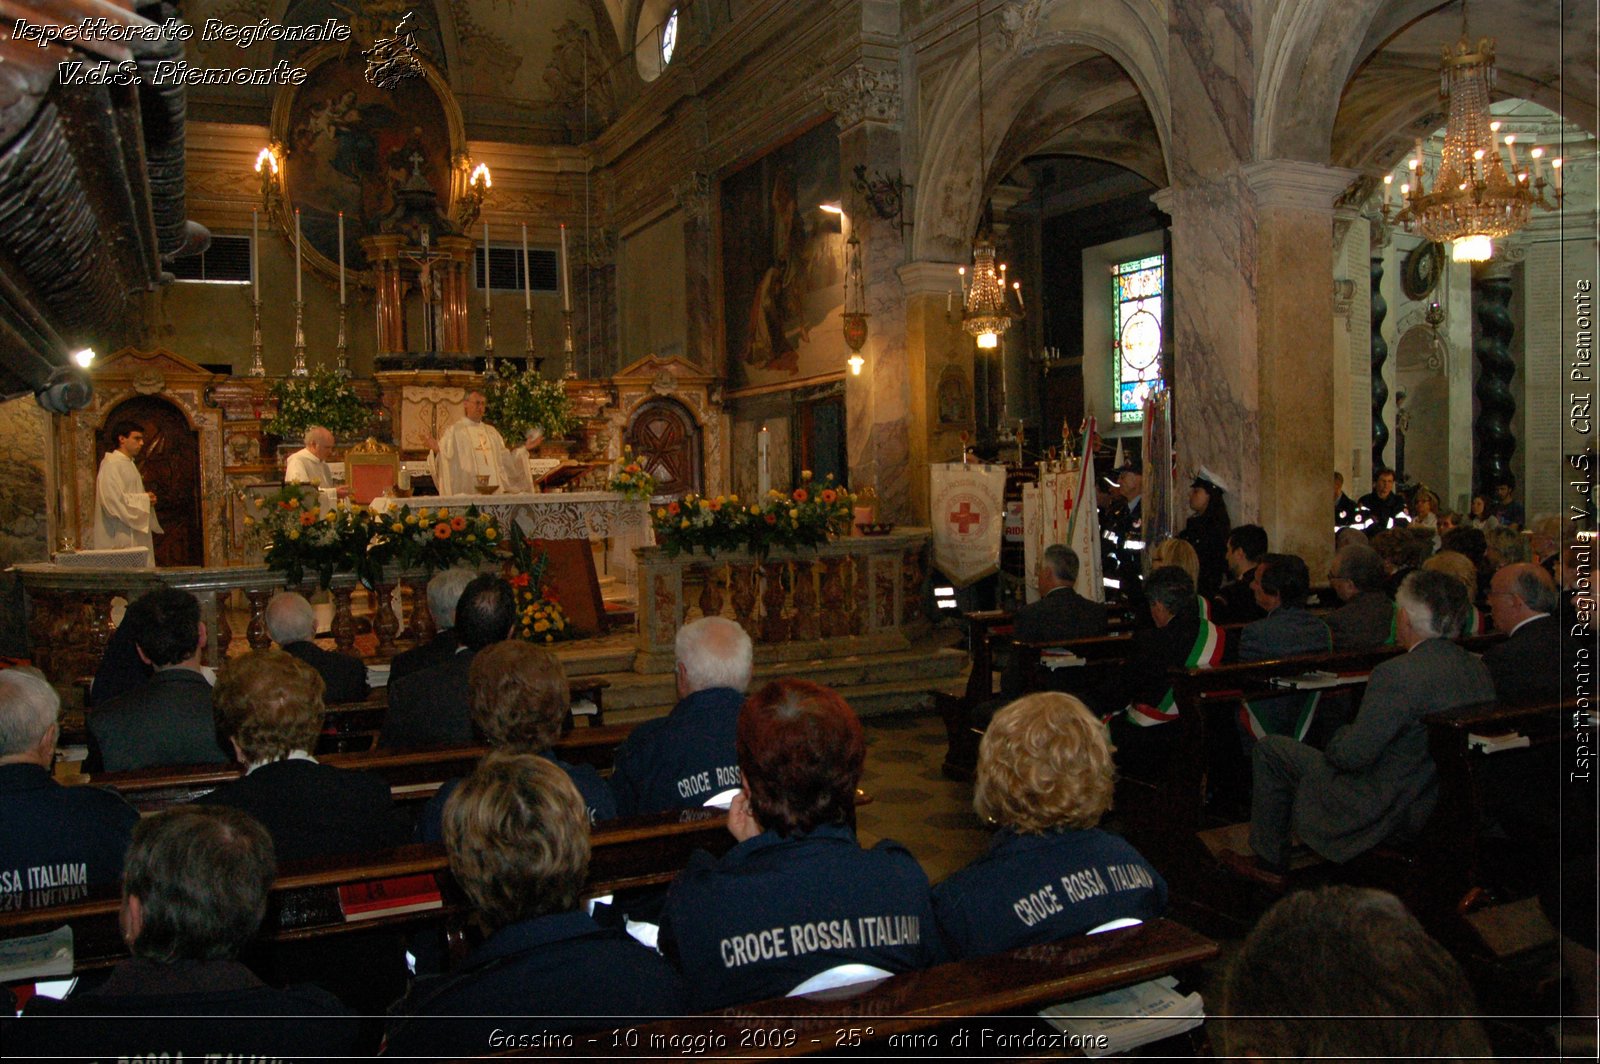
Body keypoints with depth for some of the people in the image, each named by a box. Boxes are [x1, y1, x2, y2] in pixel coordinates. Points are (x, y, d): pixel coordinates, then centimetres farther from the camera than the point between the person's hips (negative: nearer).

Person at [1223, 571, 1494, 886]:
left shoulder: (1397, 674, -29)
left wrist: (1338, 739, -2)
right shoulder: (1478, 669, -3)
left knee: (1270, 749, 6)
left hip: (1385, 812, -8)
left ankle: (1270, 863, 21)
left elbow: (1351, 756, -25)